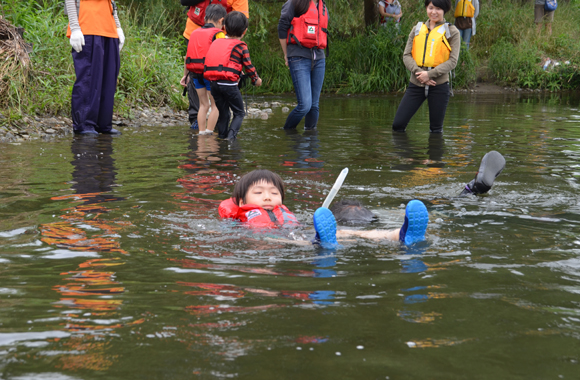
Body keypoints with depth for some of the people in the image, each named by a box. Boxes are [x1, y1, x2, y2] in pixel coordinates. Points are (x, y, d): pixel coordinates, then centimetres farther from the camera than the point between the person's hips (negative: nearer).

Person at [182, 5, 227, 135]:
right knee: (216, 104, 5)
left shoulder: (194, 33, 15)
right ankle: (209, 132, -1)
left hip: (196, 74, 6)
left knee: (203, 104, 16)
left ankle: (201, 132, 15)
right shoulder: (218, 34, -3)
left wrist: (185, 75, 25)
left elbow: (188, 56, 17)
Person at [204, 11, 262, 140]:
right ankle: (231, 136, -11)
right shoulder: (241, 46, 0)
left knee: (223, 113, 19)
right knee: (239, 113, 7)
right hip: (229, 84, -5)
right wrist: (256, 79, 20)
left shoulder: (216, 42, 15)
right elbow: (248, 66, 1)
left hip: (213, 83, 5)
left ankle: (222, 137, 20)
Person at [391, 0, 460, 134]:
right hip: (416, 84, 3)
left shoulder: (452, 32, 3)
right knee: (398, 124, -5)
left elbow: (452, 61, -5)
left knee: (436, 129, 5)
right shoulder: (417, 29, 12)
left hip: (439, 85, -2)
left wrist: (430, 74, -17)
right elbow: (406, 55, 5)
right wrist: (418, 72, -14)